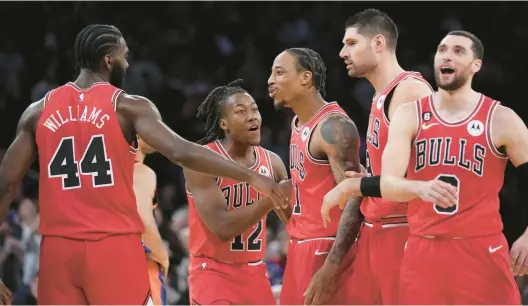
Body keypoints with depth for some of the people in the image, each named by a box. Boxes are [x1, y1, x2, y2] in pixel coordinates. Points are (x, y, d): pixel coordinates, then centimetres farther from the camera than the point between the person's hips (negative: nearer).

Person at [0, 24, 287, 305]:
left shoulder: (38, 111, 8)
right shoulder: (128, 106, -3)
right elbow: (181, 153, -16)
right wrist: (251, 177, -12)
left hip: (58, 249, 3)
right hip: (114, 247, -3)